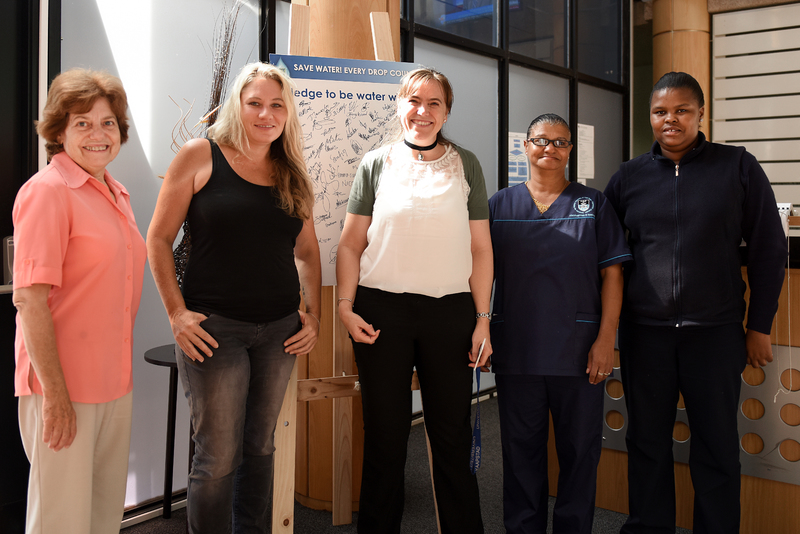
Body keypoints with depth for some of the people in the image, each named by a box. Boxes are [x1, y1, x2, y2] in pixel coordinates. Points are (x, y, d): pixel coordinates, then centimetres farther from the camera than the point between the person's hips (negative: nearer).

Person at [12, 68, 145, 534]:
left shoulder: (116, 194, 12)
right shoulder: (47, 190, -12)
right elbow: (29, 298, -17)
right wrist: (54, 391, -20)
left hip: (115, 384, 8)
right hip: (63, 387, -7)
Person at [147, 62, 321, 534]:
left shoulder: (292, 172, 10)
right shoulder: (200, 155, -3)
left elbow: (307, 251, 16)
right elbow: (159, 239, -3)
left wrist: (313, 316, 7)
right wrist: (177, 312, -9)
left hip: (280, 330, 5)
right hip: (214, 327, -4)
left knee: (261, 447, 15)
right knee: (219, 457, 0)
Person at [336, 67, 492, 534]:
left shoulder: (466, 165, 9)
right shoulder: (377, 164, 8)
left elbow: (481, 248, 7)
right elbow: (351, 244, 7)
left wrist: (483, 320, 2)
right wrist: (345, 307, -4)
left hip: (450, 311, 0)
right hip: (382, 308, 0)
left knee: (452, 434, 7)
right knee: (385, 433, 8)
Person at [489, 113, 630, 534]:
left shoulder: (593, 204, 6)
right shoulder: (500, 204, 8)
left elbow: (612, 274, 2)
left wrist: (606, 339, -6)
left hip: (579, 352, 0)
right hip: (516, 351, 1)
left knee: (580, 450, 7)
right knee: (522, 451, 10)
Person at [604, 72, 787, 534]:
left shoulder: (738, 167, -1)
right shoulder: (629, 176, 6)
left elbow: (769, 249, 2)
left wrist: (760, 325, 0)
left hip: (715, 331, -2)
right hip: (644, 331, 2)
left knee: (717, 446, 7)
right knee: (647, 441, 12)